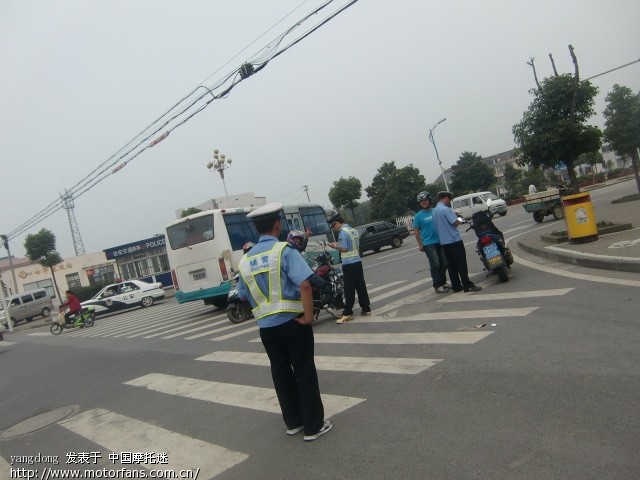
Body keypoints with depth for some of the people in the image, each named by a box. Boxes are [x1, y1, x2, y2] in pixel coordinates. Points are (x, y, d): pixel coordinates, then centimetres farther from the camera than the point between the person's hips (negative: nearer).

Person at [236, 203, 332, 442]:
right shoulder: (284, 251, -13)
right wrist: (308, 315, -15)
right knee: (304, 371, 6)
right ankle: (314, 426, 15)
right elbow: (304, 285, -23)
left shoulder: (245, 260, 4)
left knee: (281, 372, 17)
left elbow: (244, 296, 12)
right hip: (292, 322, -5)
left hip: (265, 326, 5)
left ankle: (293, 422, 30)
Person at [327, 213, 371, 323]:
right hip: (357, 261, 9)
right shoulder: (353, 230, 15)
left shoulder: (342, 232, -12)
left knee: (349, 290, -6)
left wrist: (335, 246, -2)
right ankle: (366, 309, 17)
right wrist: (338, 245, 15)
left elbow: (344, 249, -19)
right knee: (361, 287, 12)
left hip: (349, 264, -9)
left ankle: (347, 313, -2)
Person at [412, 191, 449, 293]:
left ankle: (443, 282, 25)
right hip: (428, 244, -4)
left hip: (440, 242, 4)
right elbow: (416, 231, -1)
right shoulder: (418, 216, -3)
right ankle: (437, 285, 1)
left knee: (444, 263, 8)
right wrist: (420, 244, -4)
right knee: (435, 264, -8)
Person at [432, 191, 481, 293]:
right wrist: (458, 220, 1)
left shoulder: (435, 210, 13)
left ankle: (456, 286, 13)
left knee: (451, 265, 10)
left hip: (444, 241, 9)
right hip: (454, 240, -8)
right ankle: (467, 285, -4)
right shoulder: (446, 209, -15)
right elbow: (456, 223, -18)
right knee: (461, 264, -5)